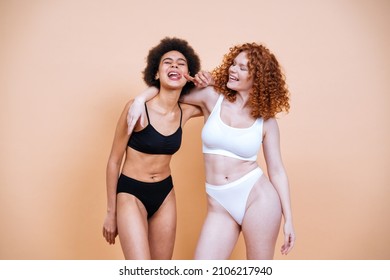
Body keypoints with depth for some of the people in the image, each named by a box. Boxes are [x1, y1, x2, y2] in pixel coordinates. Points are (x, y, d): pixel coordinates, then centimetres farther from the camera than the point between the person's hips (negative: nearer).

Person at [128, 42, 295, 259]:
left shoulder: (266, 121, 0)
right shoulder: (212, 98, 0)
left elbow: (276, 170, 3)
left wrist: (288, 219, 1)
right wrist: (139, 100, -10)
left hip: (257, 197, -1)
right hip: (219, 204, 1)